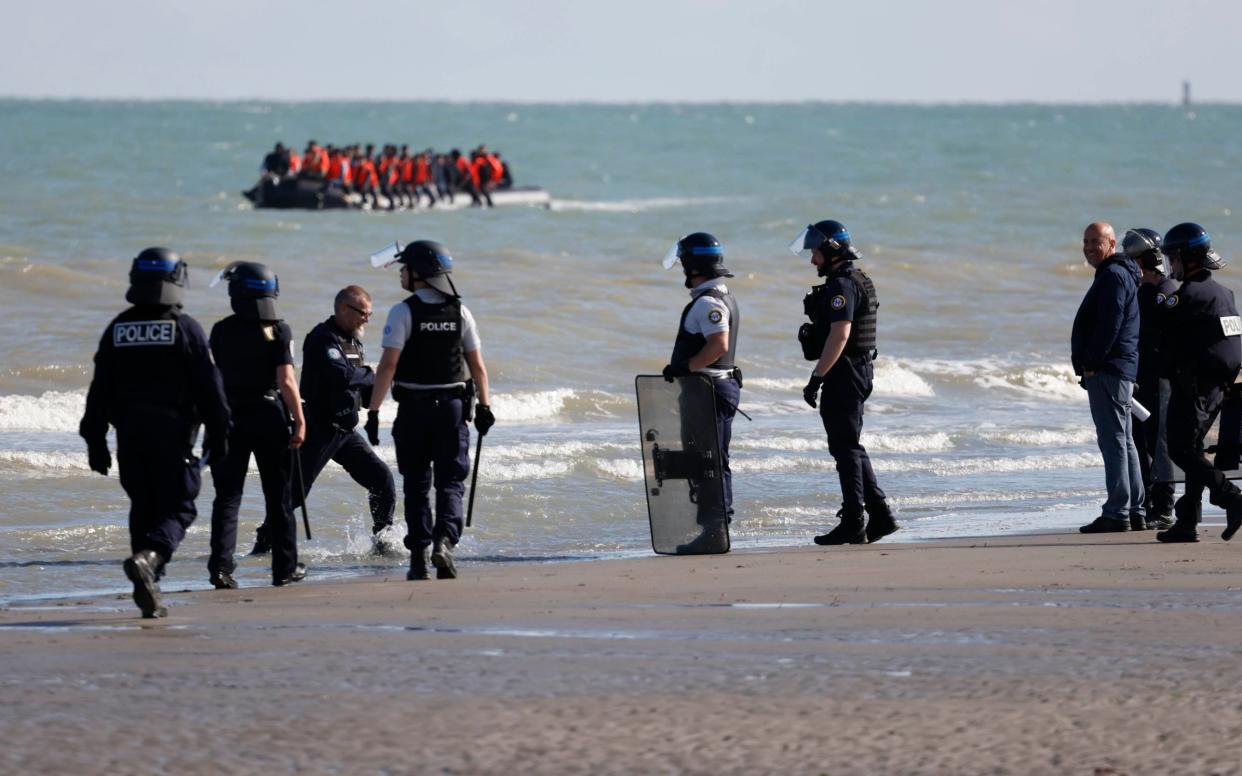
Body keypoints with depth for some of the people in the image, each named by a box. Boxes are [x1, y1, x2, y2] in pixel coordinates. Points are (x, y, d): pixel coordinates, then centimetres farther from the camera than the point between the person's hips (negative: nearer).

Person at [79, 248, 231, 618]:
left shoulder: (116, 330, 6)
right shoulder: (186, 329, -6)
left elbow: (99, 391, 8)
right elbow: (209, 388, -7)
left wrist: (95, 440, 13)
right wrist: (218, 434, 0)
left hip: (129, 435, 4)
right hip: (173, 434, -4)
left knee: (143, 509, 13)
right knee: (177, 508, 0)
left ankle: (148, 589, 9)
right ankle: (149, 557, -27)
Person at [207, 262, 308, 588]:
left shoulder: (221, 331, -1)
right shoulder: (278, 331, -11)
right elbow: (286, 381, -16)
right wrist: (299, 421, -10)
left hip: (229, 414, 2)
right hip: (268, 414, -2)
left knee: (227, 495, 4)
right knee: (278, 496, 10)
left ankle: (220, 564, -11)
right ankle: (285, 567, 16)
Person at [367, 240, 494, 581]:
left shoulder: (403, 312, -9)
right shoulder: (459, 312, 3)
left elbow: (388, 365, -14)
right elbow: (477, 366, 5)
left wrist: (373, 411, -13)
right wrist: (484, 406, 14)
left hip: (414, 409, -2)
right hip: (452, 407, 2)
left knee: (416, 484, 9)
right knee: (450, 482, 5)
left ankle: (419, 558, 8)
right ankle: (445, 539, -19)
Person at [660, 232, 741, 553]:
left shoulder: (708, 303, -17)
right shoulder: (724, 298, 17)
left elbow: (719, 344, -29)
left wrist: (684, 367, -23)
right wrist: (685, 368, 17)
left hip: (708, 390, -11)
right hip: (725, 384, 11)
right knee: (717, 462, 14)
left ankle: (712, 532, -10)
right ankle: (718, 531, 18)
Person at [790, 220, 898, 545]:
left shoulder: (842, 286, -16)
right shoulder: (858, 281, 17)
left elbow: (840, 335, -25)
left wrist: (816, 379, -25)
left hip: (842, 373, -10)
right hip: (859, 371, 10)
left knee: (846, 448, -6)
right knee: (850, 448, 15)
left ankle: (853, 525, -4)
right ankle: (880, 515, 14)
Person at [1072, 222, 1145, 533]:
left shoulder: (1113, 276, -13)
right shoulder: (1120, 274, 21)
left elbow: (1110, 324, -21)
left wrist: (1092, 363, -19)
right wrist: (1089, 364, 18)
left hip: (1106, 370, -11)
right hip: (1120, 370, 11)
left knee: (1113, 440, -12)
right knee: (1123, 441, 14)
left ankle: (1117, 512, -14)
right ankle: (1134, 510, 17)